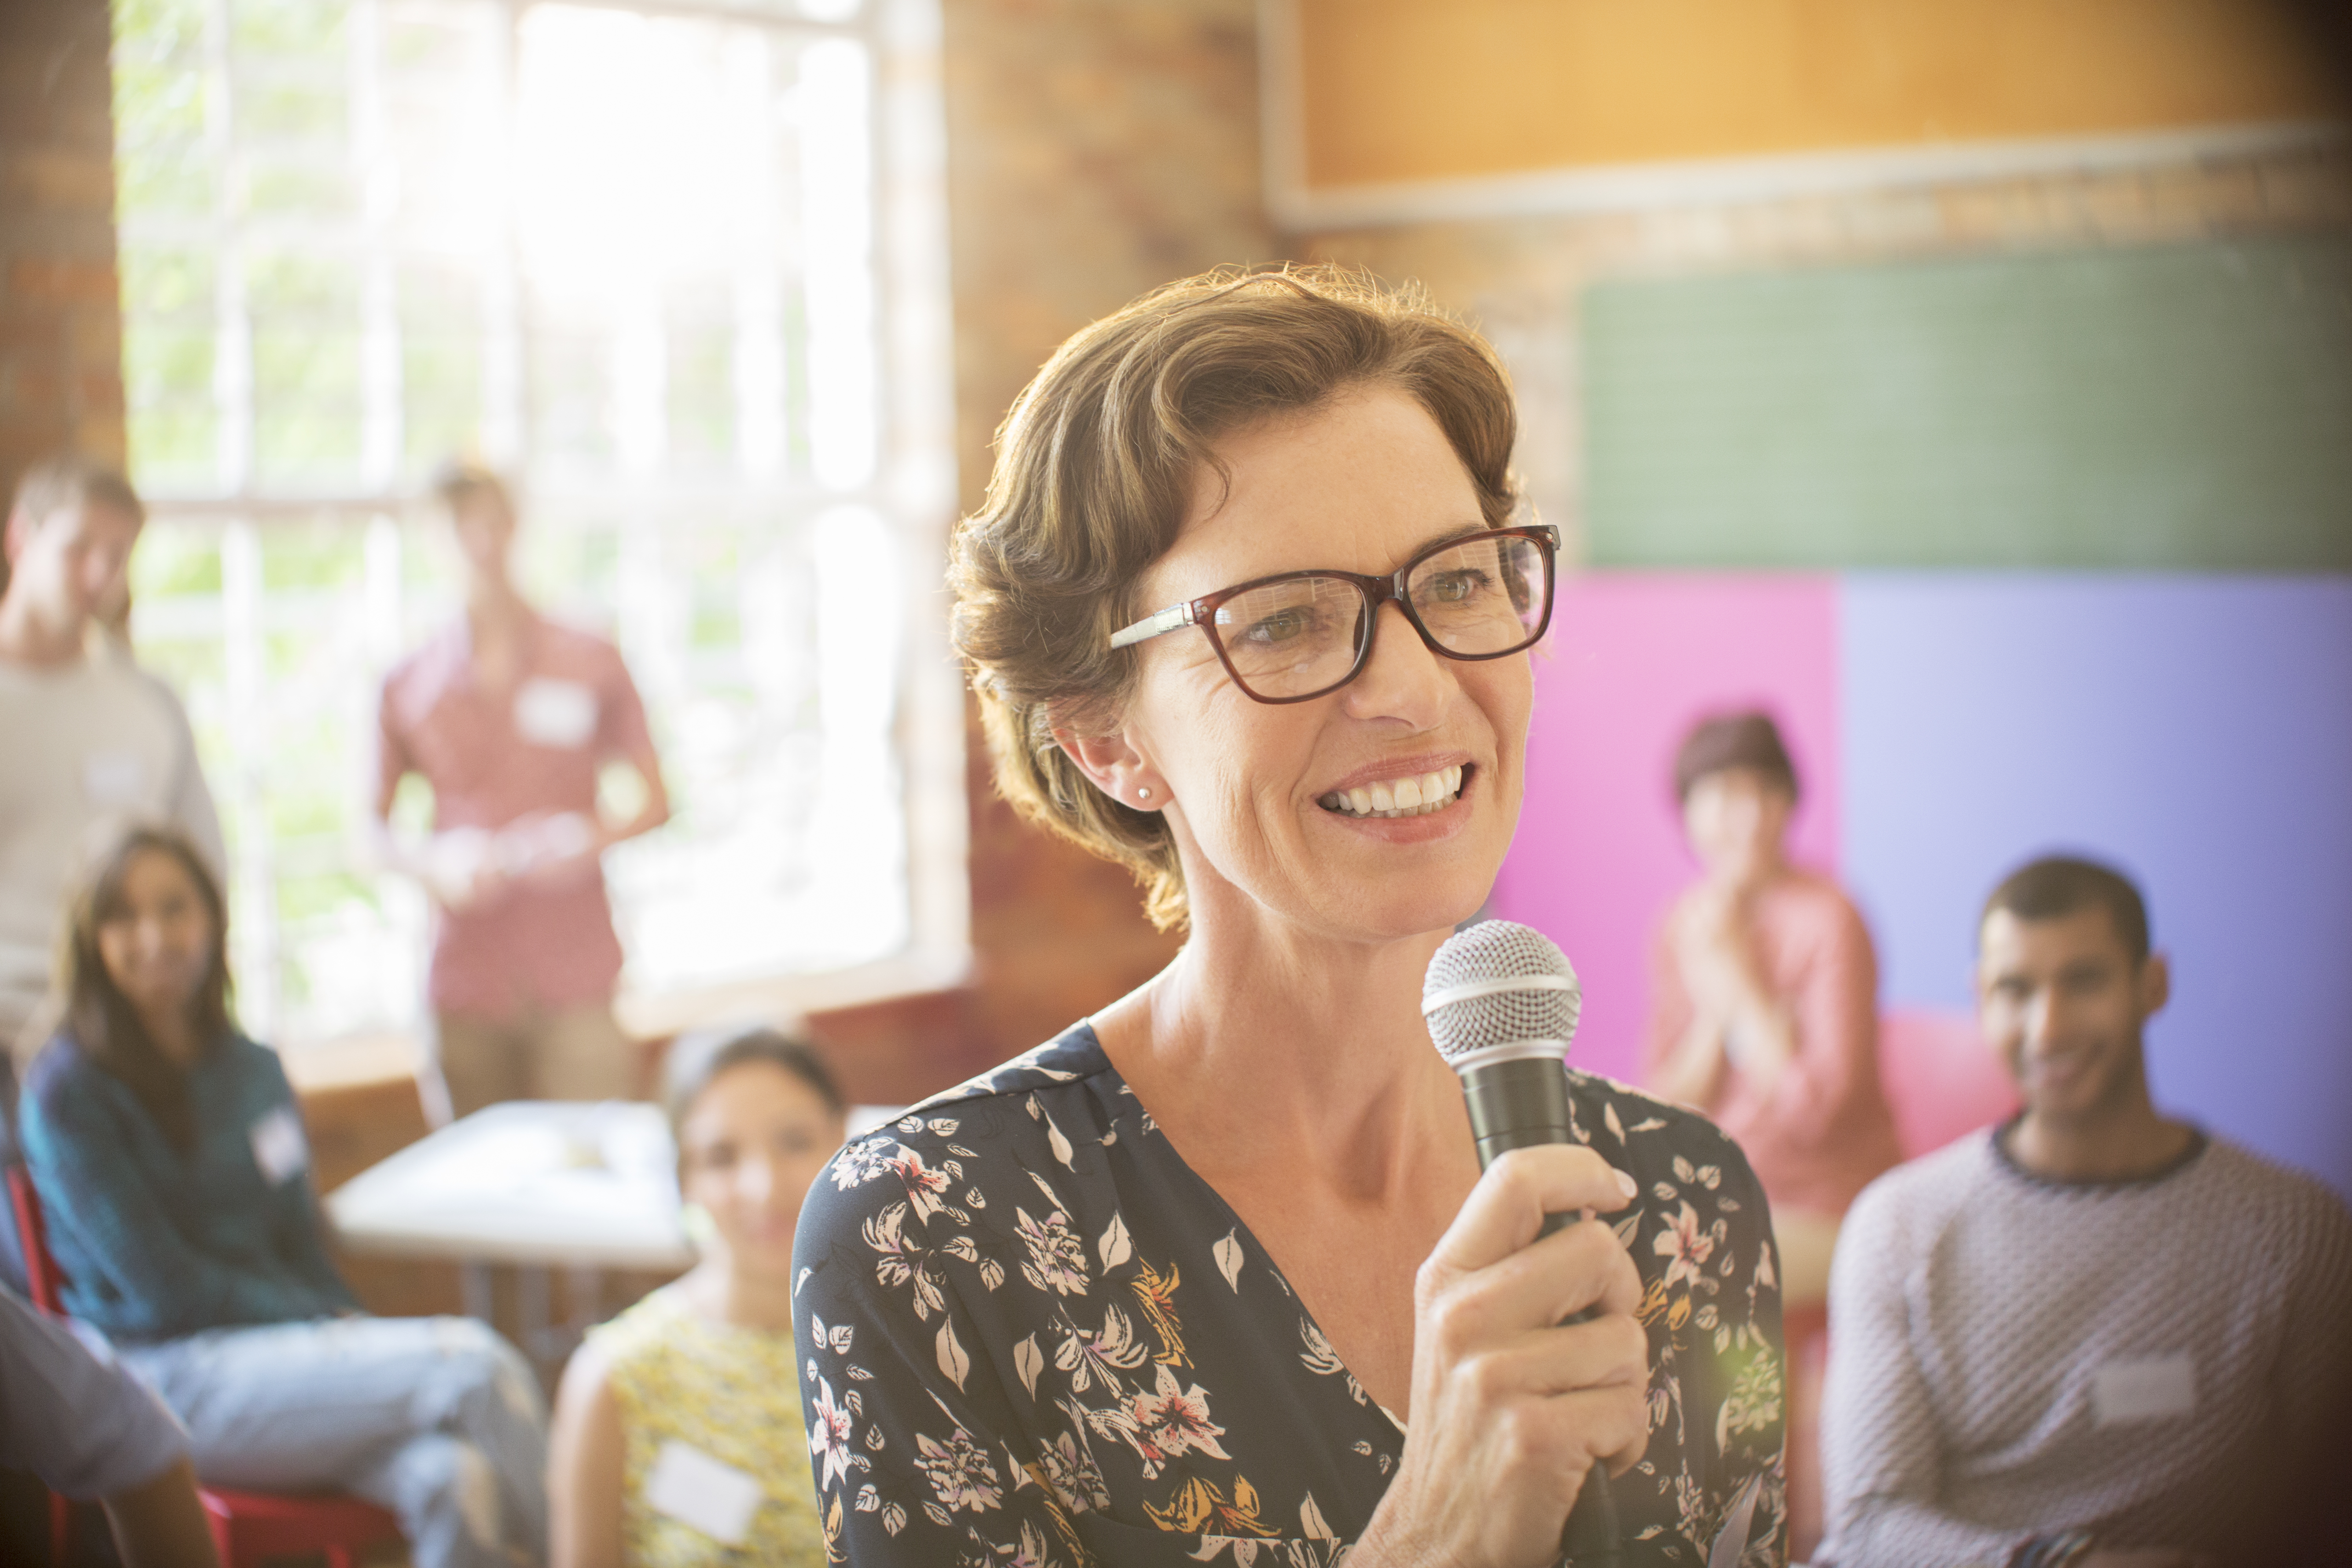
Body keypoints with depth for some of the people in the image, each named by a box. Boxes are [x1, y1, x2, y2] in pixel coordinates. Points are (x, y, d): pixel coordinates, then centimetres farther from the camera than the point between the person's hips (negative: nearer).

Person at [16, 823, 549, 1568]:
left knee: (450, 1478, -29)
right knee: (478, 1366, -26)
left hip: (286, 1350, 5)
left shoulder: (255, 1072, 16)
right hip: (172, 1381, -5)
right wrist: (331, 1325, -10)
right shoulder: (70, 1091, -4)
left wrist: (350, 1324, -2)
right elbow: (163, 1288, -8)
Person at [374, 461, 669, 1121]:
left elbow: (655, 801, 9)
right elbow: (376, 824, 12)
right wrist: (431, 866, -8)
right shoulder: (409, 686, 5)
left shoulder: (590, 663, 5)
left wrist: (595, 839, -11)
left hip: (578, 975, 0)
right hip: (467, 984, 0)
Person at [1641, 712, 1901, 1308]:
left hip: (1824, 1211, -6)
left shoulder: (1826, 920, -14)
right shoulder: (1683, 925, 5)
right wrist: (1716, 1014, -12)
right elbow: (1664, 1111, 3)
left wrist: (1741, 983, -12)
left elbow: (1816, 1107, -18)